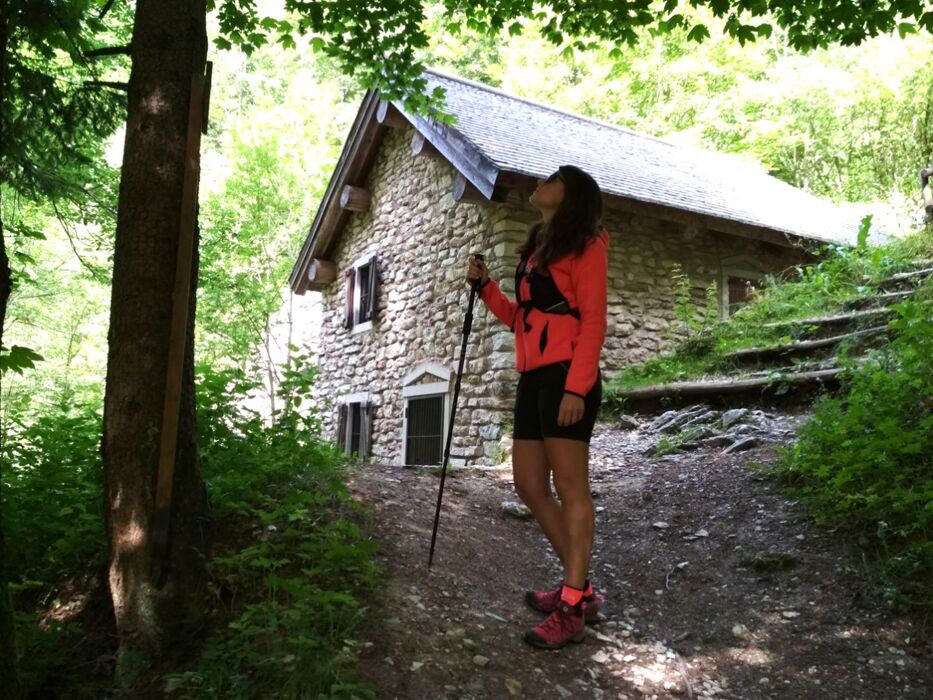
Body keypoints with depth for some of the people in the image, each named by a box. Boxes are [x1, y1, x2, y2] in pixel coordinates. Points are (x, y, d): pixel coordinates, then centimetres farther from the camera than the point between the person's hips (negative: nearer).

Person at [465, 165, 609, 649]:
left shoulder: (585, 245, -2)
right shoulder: (537, 250, 22)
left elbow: (593, 321, -11)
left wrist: (577, 387, -20)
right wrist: (485, 288, 10)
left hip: (566, 377, -9)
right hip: (533, 378, 9)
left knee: (569, 486, -6)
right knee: (530, 485, 9)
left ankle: (572, 608, 2)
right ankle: (579, 586, 21)